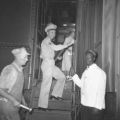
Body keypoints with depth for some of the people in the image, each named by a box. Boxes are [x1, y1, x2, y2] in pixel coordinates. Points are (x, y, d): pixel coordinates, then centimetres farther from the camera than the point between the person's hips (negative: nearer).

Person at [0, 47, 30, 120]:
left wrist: (23, 101, 13)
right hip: (7, 105, -8)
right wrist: (13, 100, -21)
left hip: (14, 105, 8)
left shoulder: (20, 70, 6)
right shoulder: (9, 70, -21)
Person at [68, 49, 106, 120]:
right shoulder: (86, 71, 10)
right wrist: (74, 76, 7)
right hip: (84, 104, 6)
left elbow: (101, 92, -12)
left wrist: (97, 107, -15)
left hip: (95, 106, -6)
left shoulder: (100, 72, -10)